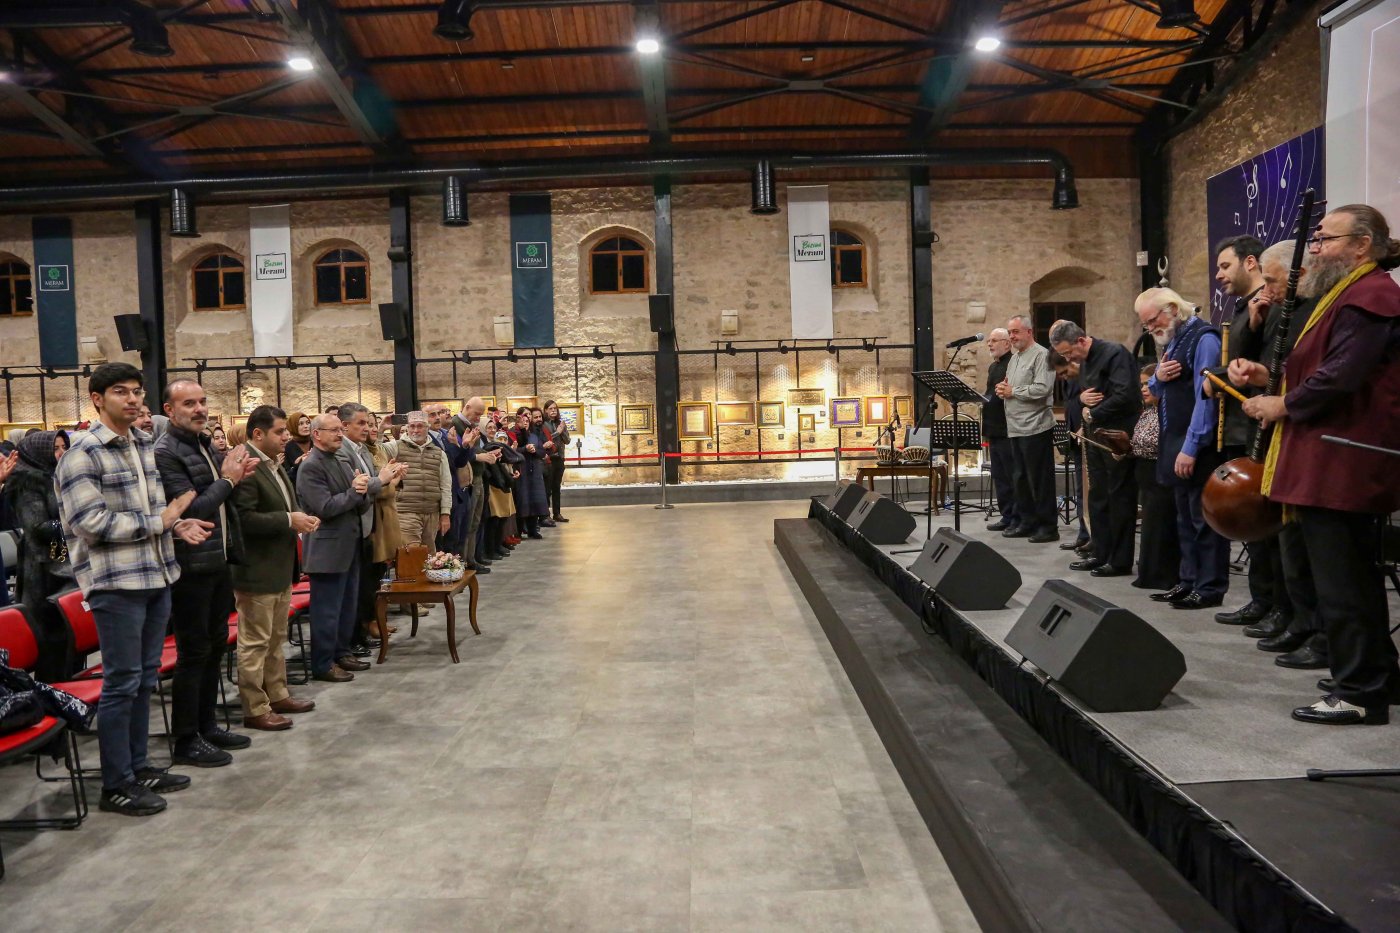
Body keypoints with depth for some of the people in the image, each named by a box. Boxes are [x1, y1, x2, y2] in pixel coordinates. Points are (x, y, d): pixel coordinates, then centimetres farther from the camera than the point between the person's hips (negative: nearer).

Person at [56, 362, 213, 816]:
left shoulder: (147, 445, 11)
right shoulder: (83, 454, -12)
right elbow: (90, 523, -18)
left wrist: (176, 524, 2)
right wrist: (161, 520, -15)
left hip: (157, 577, 7)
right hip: (116, 583, -7)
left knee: (145, 678, 15)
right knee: (122, 683, 0)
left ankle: (138, 766, 28)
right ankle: (116, 784, 12)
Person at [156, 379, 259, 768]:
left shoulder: (206, 445, 11)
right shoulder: (165, 453, -15)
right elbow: (191, 509, -21)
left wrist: (237, 475, 1)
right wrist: (227, 479, -11)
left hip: (219, 561, 9)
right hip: (191, 566, -9)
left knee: (215, 645, 16)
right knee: (193, 652, 0)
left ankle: (207, 725, 28)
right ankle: (186, 740, 12)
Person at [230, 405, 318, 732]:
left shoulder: (275, 466, 13)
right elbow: (244, 518, -27)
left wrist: (301, 518, 2)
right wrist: (289, 520, -22)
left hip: (280, 568, 10)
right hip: (256, 571, -10)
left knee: (276, 639, 19)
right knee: (254, 643, 1)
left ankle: (277, 695, 31)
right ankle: (255, 709, 11)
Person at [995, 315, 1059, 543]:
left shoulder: (1041, 355, -9)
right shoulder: (1014, 358, 19)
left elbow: (1042, 389, -21)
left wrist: (1012, 391, -12)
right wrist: (1003, 390, 4)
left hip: (1036, 428, -9)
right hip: (1016, 428, 9)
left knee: (1040, 480, -3)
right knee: (1022, 478, 13)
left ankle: (1048, 527, 5)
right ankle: (1027, 522, 22)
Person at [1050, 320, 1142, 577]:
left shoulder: (1114, 353, -15)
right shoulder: (1085, 362, 13)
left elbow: (1125, 395, -24)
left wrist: (1093, 414, -14)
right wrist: (1082, 397, -1)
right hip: (1096, 435, 9)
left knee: (1119, 498, -2)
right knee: (1097, 497, 11)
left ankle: (1120, 561, 5)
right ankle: (1101, 554, 19)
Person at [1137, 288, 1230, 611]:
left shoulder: (1203, 338, -13)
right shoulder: (1171, 340, 15)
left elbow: (1205, 396, -19)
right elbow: (1156, 390, 22)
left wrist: (1191, 448, -21)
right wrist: (1158, 376, -2)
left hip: (1197, 447, -9)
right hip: (1175, 444, 9)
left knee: (1203, 518, -3)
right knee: (1185, 517, 13)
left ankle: (1210, 588, 4)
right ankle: (1188, 581, 20)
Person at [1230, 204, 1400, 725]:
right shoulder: (1350, 293, 21)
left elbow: (1340, 377, -25)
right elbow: (1323, 370, 21)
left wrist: (1284, 405, -11)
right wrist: (1272, 378, 7)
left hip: (1340, 465, -11)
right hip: (1344, 465, 11)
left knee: (1341, 583, -5)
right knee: (1356, 577, 19)